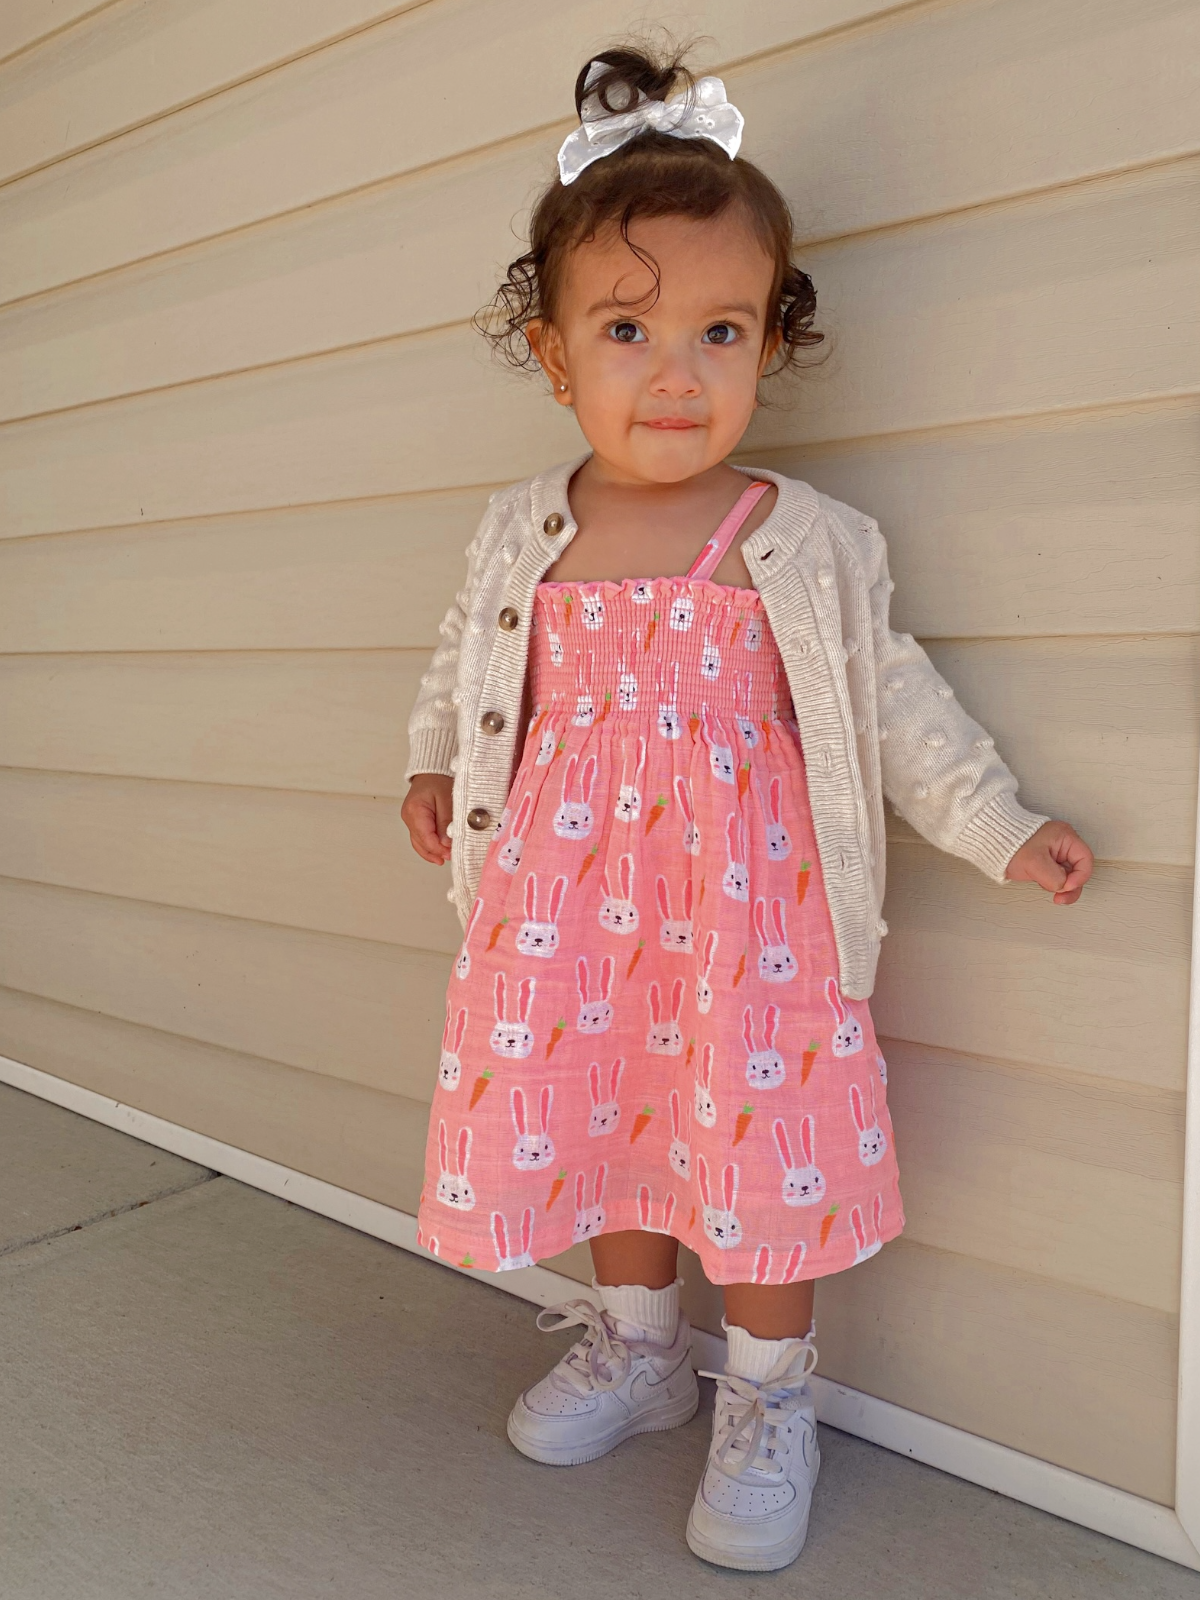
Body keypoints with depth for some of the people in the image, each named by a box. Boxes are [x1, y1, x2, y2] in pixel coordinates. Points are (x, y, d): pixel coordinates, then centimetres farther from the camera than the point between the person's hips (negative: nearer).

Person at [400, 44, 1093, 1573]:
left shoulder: (806, 540, -5)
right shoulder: (524, 530, 1)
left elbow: (891, 696, 1)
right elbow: (465, 653, 20)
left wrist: (1001, 827, 0)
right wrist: (435, 762, 18)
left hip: (746, 887, -2)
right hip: (569, 885, 3)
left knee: (755, 1120, 2)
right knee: (598, 1101, 14)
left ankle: (767, 1400, 27)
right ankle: (638, 1343, 40)